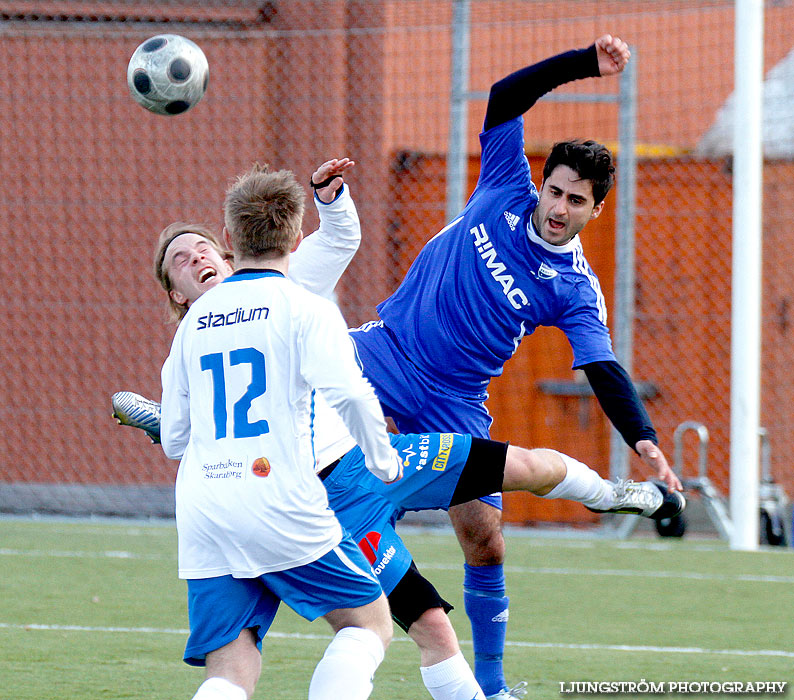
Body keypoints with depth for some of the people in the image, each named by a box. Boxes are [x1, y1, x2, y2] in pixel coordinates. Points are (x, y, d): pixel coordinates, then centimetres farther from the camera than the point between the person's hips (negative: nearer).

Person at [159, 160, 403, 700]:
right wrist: (382, 460, 1)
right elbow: (347, 392, -16)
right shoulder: (305, 308, 0)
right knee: (369, 624, 12)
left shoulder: (195, 321, 15)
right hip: (283, 510, -4)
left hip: (202, 521, 4)